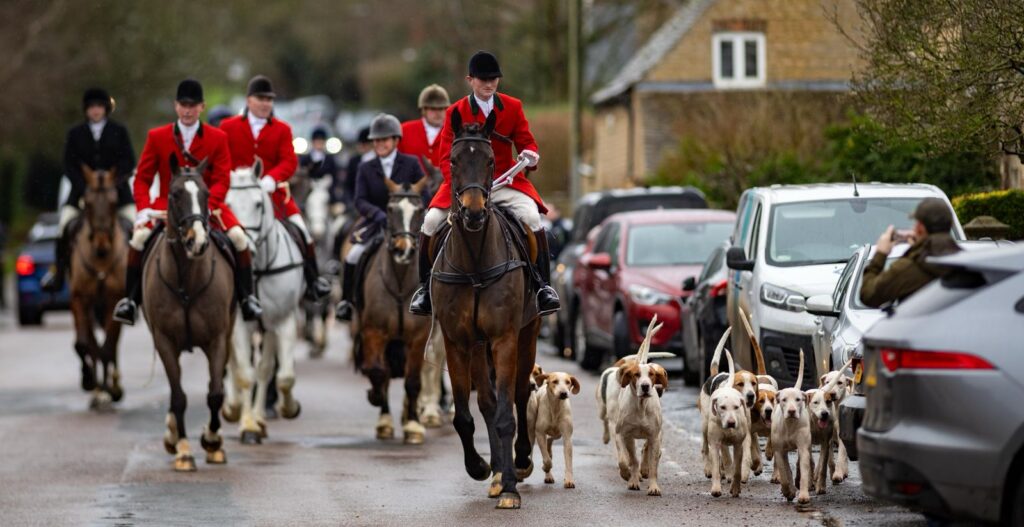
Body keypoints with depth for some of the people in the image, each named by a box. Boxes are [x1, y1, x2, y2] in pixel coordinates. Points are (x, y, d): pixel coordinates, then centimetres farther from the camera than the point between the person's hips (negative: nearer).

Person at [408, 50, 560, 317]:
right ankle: (425, 285, 1)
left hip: (505, 182, 0)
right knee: (431, 221, -18)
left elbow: (526, 142, 6)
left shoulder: (513, 107, 5)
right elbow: (447, 157, -2)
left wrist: (530, 156, -20)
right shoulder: (455, 112, 1)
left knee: (532, 217, -27)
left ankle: (543, 285, -16)